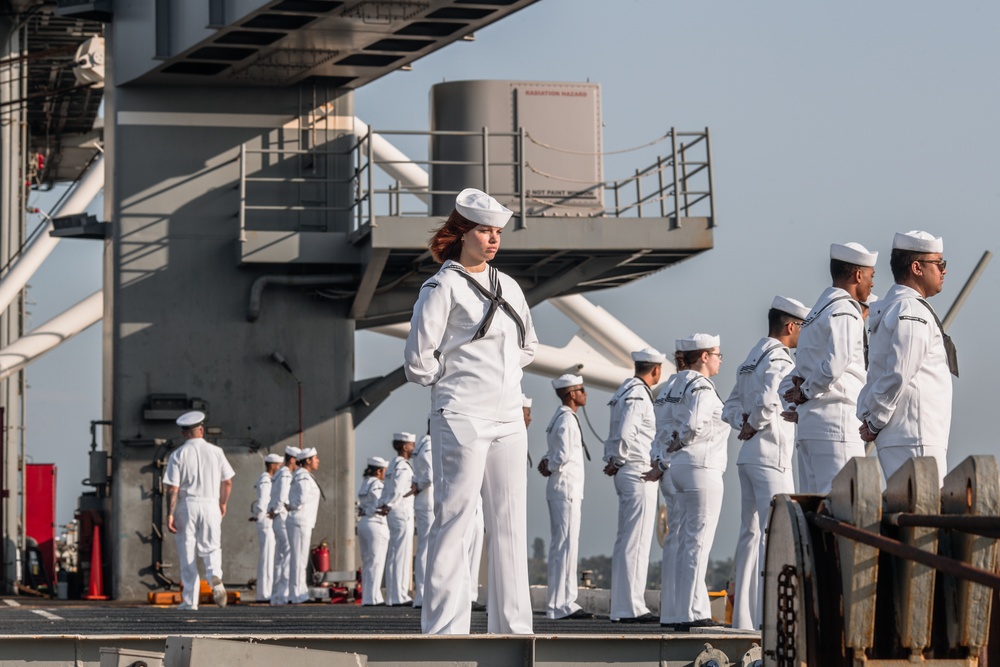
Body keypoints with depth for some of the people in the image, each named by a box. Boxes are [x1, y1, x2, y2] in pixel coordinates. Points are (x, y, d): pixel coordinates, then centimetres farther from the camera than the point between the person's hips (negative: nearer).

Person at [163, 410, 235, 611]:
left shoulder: (178, 455, -3)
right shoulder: (216, 452, 3)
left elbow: (172, 488, -8)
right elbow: (227, 482, 5)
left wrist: (170, 514, -5)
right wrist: (223, 503, 20)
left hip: (186, 506, -1)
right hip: (210, 504, 1)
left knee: (187, 553, 5)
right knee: (212, 547, 10)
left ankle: (190, 600, 5)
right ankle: (215, 576, -22)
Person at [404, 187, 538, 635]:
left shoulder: (507, 287, 15)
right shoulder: (443, 288, -5)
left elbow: (528, 345, 29)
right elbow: (418, 362, -8)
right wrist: (460, 378, 1)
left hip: (508, 417, 7)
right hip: (462, 417, -7)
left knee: (510, 522, 7)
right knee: (455, 518, -9)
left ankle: (512, 623, 11)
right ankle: (445, 626, -9)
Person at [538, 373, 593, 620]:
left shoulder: (559, 419, 18)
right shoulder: (566, 420, -14)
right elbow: (564, 454, -25)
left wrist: (546, 463, 3)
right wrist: (551, 467, -6)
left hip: (560, 489, 10)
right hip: (566, 489, -10)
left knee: (560, 546, 12)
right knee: (566, 545, -11)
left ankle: (563, 602, 16)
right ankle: (562, 604, -13)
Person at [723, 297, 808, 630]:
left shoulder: (753, 359, 17)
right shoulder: (779, 360, -13)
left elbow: (730, 407, 20)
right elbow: (768, 401, -30)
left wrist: (745, 425, 4)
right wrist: (754, 426, -13)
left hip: (749, 455, 10)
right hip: (772, 456, -10)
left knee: (751, 534, 11)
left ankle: (744, 614, 12)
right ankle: (768, 614, -14)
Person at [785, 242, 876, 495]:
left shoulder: (817, 312, 21)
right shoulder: (845, 313, -10)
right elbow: (834, 367, -21)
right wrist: (807, 392, -5)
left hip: (809, 425, 9)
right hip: (837, 421, -9)